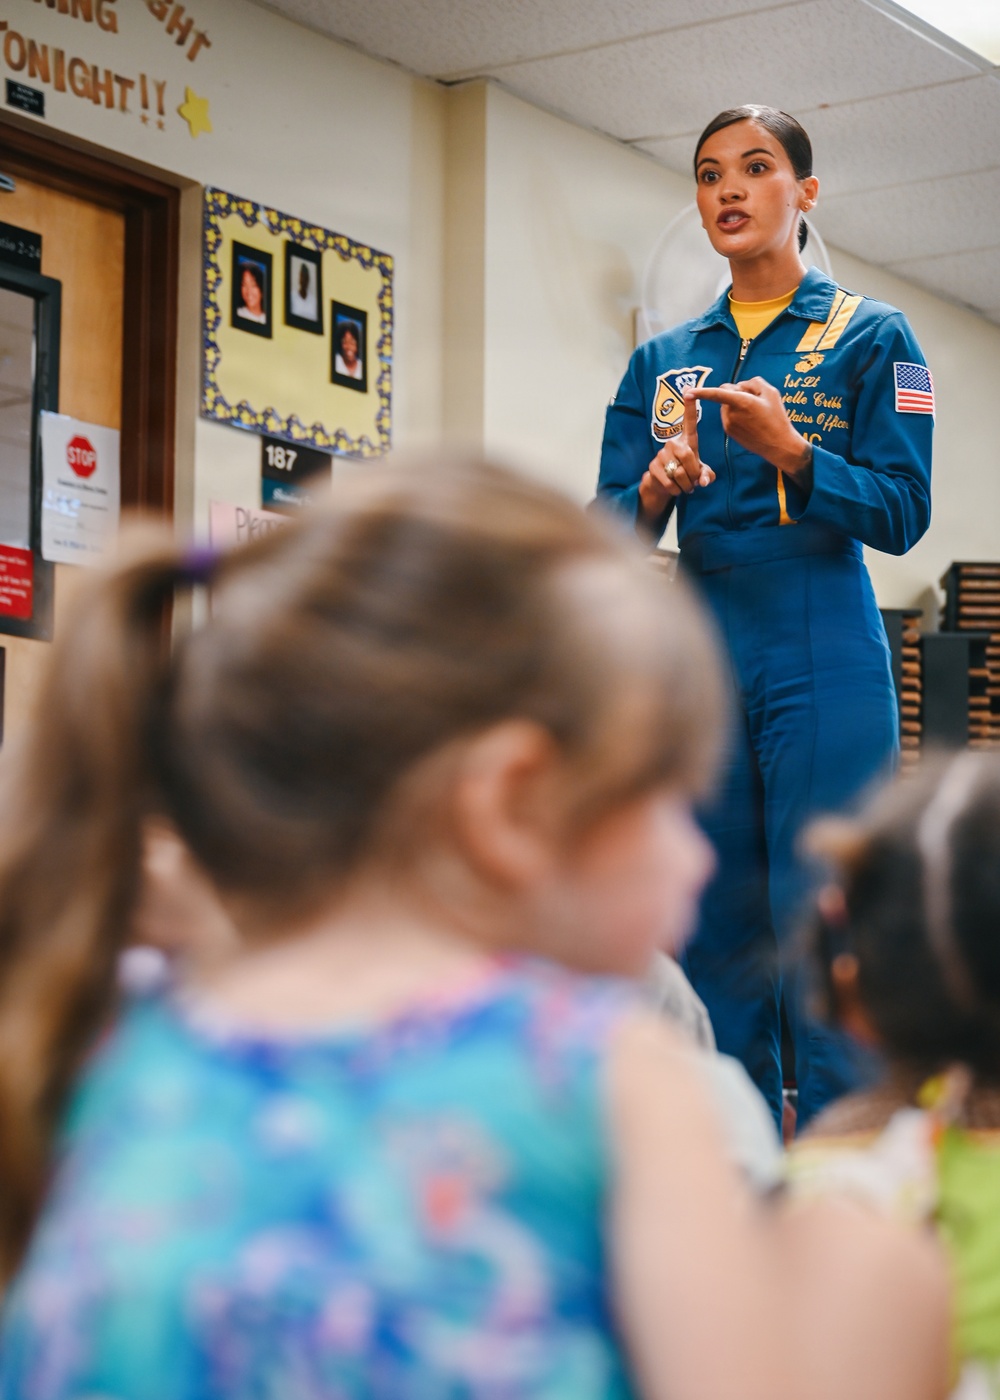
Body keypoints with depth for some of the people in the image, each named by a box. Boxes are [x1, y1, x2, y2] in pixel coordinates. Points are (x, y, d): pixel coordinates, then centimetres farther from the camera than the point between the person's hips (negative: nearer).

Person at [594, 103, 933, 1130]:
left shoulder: (868, 337, 3)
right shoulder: (663, 362, 15)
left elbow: (901, 513, -6)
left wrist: (788, 451, -21)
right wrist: (653, 491, -13)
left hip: (824, 670, -4)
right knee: (717, 939, 5)